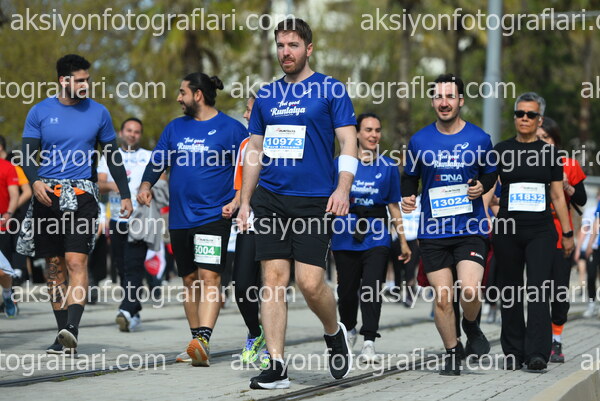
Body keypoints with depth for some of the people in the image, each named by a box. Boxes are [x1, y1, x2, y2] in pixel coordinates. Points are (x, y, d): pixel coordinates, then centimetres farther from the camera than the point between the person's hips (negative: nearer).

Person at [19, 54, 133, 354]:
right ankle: (62, 335, 10)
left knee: (76, 261, -16)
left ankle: (72, 329, -26)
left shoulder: (98, 113, 7)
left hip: (82, 193, -1)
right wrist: (35, 181, -16)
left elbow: (113, 156, 14)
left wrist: (125, 194, 9)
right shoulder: (40, 112, 5)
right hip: (47, 195, 1)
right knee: (54, 265, 4)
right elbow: (27, 154, 4)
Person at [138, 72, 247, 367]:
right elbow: (157, 161, 17)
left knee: (209, 278, -17)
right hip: (180, 218, 6)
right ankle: (197, 343, 16)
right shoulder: (175, 128, 14)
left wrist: (238, 200, -11)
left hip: (213, 217, -6)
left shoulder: (231, 128, -1)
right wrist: (146, 185, -2)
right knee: (190, 281, 9)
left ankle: (202, 340, -26)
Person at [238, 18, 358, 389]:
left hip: (314, 201, -4)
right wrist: (245, 202, 14)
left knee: (310, 282, -10)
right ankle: (277, 366, -1)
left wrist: (342, 189, -17)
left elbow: (348, 142, -4)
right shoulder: (267, 95, 13)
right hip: (270, 198, 4)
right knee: (274, 278, -2)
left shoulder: (331, 90, 0)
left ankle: (334, 332, 21)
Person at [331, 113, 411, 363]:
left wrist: (403, 241, 13)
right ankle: (348, 330, 36)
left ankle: (369, 343, -16)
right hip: (345, 236, 1)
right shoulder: (340, 163, 4)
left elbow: (393, 205, 14)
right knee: (347, 289, 9)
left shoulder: (388, 166, 8)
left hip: (376, 237, 0)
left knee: (372, 288, -15)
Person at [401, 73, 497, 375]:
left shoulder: (479, 139, 1)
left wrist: (482, 187, -7)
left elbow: (490, 174, 15)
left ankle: (471, 325, 15)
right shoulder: (419, 141, 3)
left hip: (471, 229, -1)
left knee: (470, 290, -18)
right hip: (433, 232, 1)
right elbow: (410, 176, 15)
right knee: (442, 297, 0)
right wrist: (407, 197, -5)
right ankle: (451, 353, 17)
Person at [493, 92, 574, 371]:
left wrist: (567, 233, 9)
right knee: (510, 292, 5)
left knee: (538, 289, -13)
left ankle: (537, 353, -17)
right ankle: (514, 352, 14)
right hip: (507, 230, 1)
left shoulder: (549, 153, 9)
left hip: (541, 230, -1)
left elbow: (558, 196, 11)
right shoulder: (501, 151, 6)